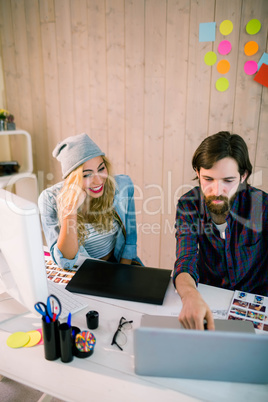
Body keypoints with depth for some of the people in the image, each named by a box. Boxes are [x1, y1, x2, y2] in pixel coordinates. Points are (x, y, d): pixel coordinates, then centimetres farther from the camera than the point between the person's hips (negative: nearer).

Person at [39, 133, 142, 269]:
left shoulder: (123, 185, -12)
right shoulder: (50, 200, -19)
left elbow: (130, 237, 1)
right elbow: (65, 262, -22)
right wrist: (70, 209, -32)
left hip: (117, 262, 4)